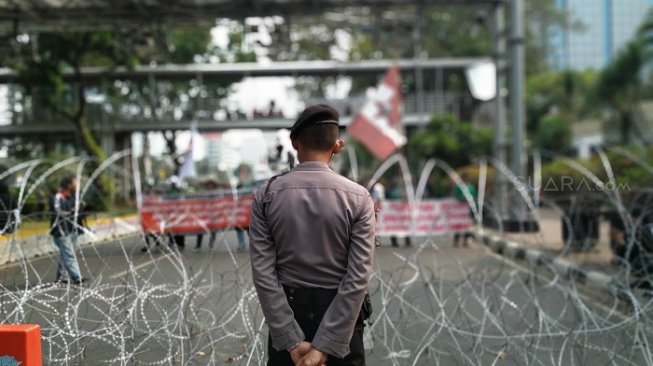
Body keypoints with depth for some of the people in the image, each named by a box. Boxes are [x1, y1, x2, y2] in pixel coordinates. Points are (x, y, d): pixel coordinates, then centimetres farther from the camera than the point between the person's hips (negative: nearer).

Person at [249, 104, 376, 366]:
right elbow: (358, 278, -17)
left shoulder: (267, 195, -7)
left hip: (287, 310, 1)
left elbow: (262, 273, -12)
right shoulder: (358, 198, -11)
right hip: (340, 314, -1)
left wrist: (292, 341, -11)